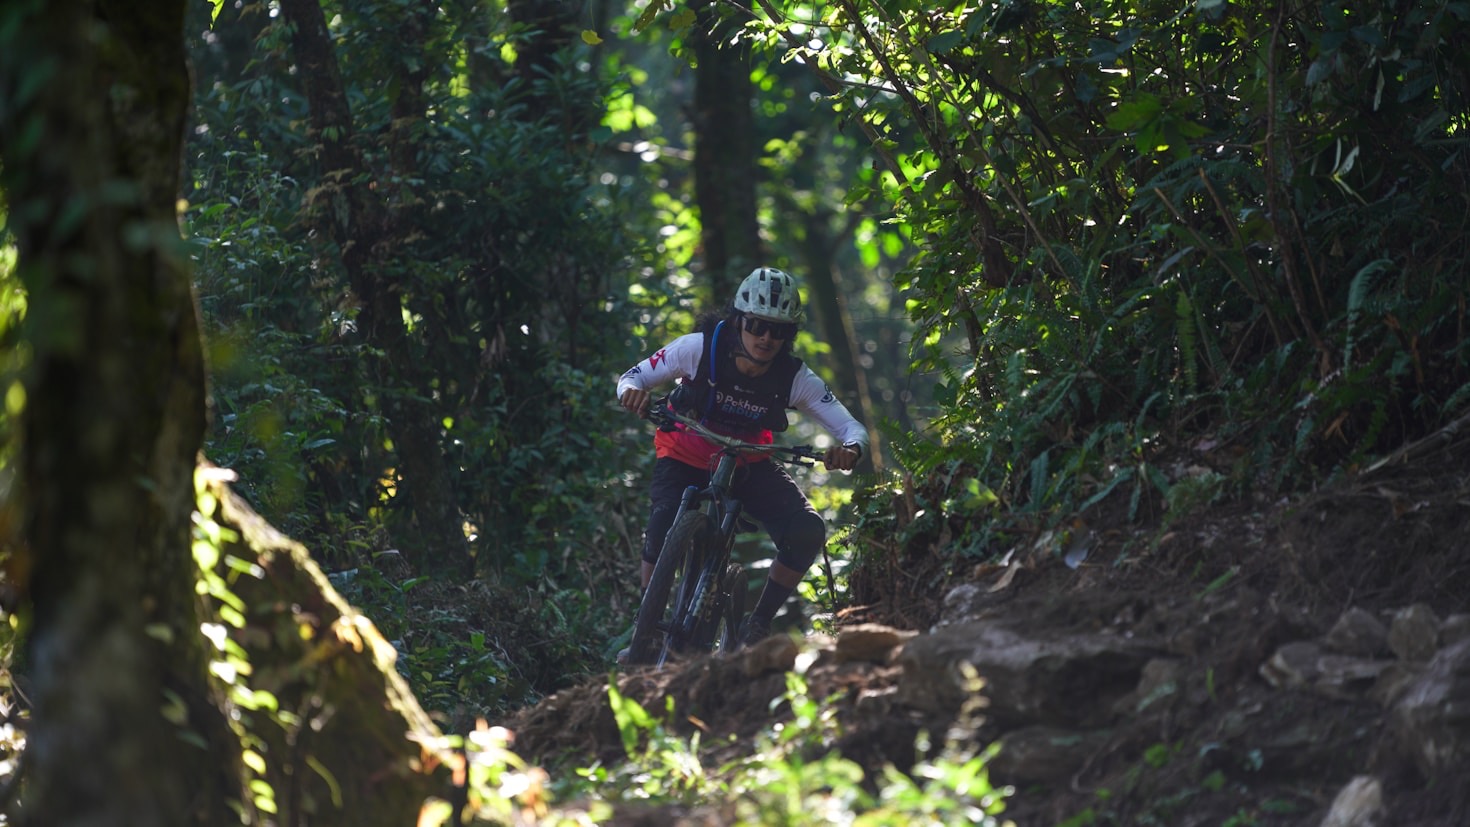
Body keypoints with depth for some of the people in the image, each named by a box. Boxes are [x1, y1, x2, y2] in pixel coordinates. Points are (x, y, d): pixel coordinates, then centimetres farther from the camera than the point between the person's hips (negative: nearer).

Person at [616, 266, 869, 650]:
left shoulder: (795, 378, -20)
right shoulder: (701, 348, -24)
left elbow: (851, 426, -19)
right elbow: (632, 377, -14)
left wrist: (850, 449, -44)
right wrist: (633, 391, -39)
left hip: (749, 464, 2)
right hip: (686, 456, -2)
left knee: (808, 532, -21)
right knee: (664, 519, -34)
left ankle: (757, 626, -3)